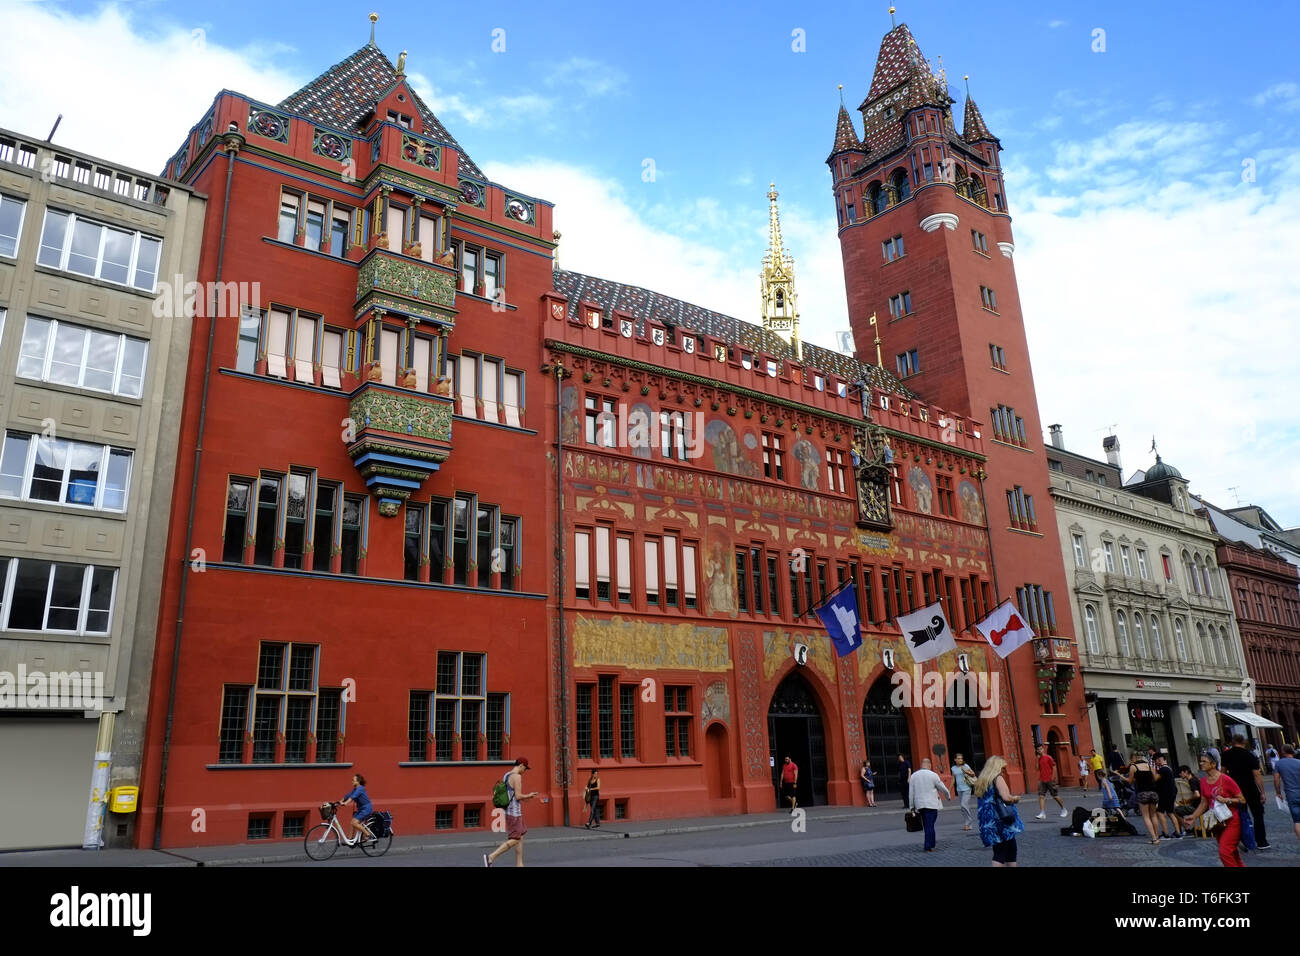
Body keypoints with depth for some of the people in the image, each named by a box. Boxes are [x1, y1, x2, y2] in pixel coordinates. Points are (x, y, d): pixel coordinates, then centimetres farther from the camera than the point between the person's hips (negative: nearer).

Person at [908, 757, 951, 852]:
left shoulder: (913, 776, 4)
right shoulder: (933, 775, -8)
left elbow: (911, 792, 4)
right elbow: (942, 788, 1)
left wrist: (912, 806, 10)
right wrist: (948, 795, 20)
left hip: (920, 804, 4)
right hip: (931, 804, -4)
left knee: (927, 825, 15)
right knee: (930, 825, -3)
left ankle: (931, 844, 20)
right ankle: (928, 847, -5)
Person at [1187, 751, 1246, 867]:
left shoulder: (1226, 780, -15)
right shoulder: (1203, 782, 3)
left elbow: (1242, 800, -10)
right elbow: (1204, 803, 11)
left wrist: (1226, 800, -24)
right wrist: (1194, 816, 2)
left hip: (1231, 821, -6)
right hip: (1217, 822, 7)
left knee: (1224, 852, -14)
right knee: (1232, 853, 16)